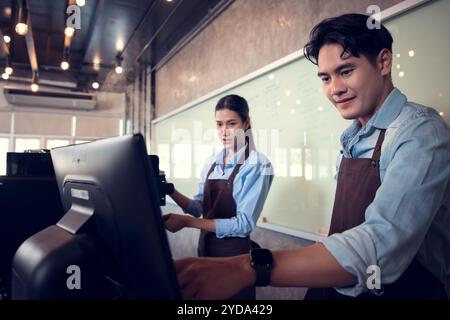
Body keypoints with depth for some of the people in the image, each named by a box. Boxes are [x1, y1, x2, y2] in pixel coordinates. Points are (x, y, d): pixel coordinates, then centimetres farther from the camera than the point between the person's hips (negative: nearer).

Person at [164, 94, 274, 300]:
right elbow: (199, 208, 3)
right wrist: (172, 192, -14)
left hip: (234, 252, -6)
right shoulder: (211, 163, 4)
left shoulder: (257, 165, -15)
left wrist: (186, 222, -24)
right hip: (205, 246, 6)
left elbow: (244, 224, -21)